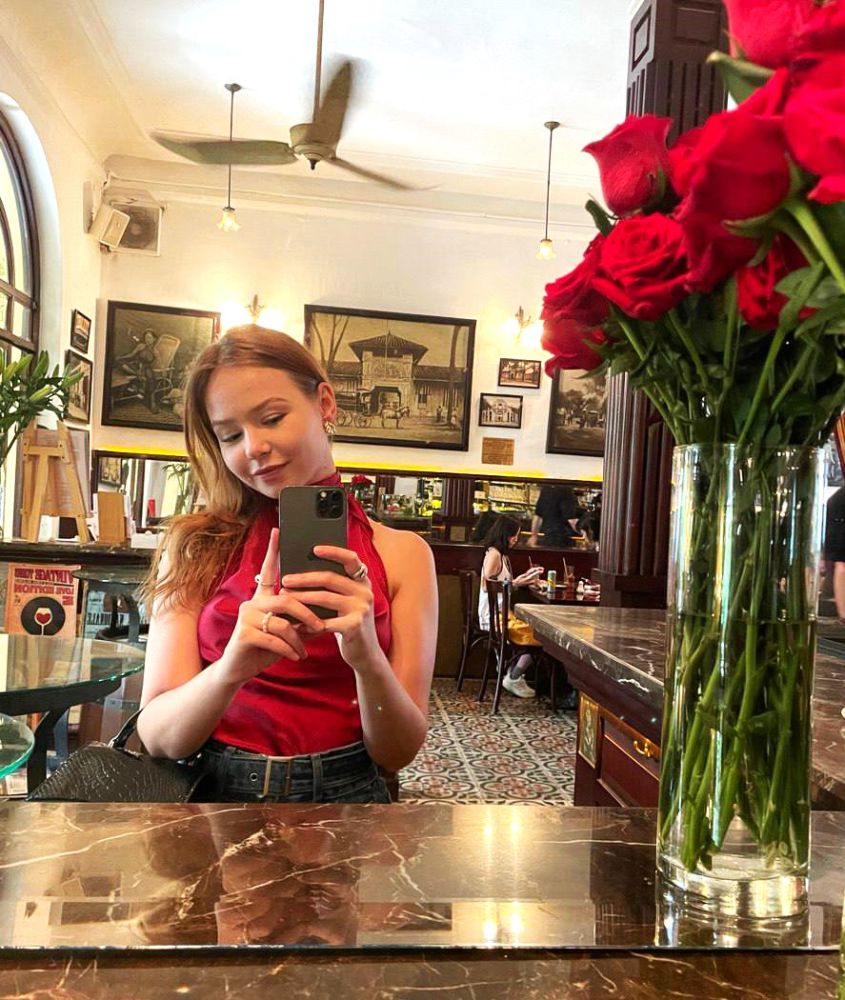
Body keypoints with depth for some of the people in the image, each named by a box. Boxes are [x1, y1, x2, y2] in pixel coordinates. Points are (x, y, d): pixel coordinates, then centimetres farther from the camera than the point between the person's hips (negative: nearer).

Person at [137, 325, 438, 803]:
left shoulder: (401, 553, 1)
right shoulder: (198, 546, 2)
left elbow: (398, 753, -1)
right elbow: (158, 736, -4)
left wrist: (367, 658, -20)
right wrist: (231, 669, -23)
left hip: (344, 789, -1)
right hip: (214, 786, 1)